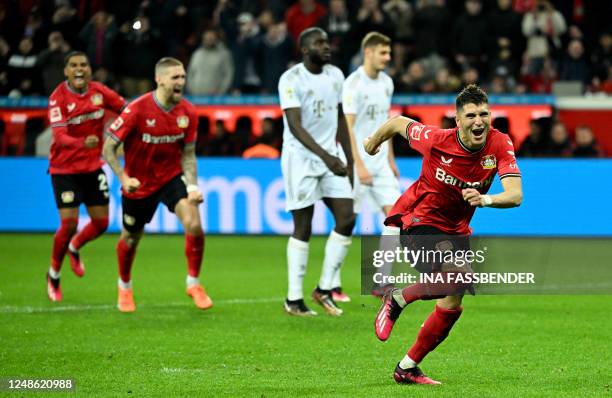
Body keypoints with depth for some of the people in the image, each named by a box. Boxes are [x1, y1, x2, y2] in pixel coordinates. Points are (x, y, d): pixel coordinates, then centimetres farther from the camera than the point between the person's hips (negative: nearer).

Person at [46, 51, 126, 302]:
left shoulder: (99, 91, -4)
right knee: (69, 224, -12)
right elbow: (59, 136, -28)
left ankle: (74, 248, 38)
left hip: (93, 167, 5)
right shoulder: (58, 98, -18)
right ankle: (53, 275, 12)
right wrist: (83, 142, -46)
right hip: (64, 168, -5)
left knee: (101, 222, 5)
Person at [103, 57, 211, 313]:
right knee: (130, 239, 14)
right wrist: (124, 179, -29)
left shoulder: (187, 112, -11)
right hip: (139, 184, -2)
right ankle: (125, 287, 44)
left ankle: (193, 283, -1)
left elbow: (188, 154, 0)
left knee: (194, 225, -22)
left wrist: (192, 186, -15)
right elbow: (109, 148, -17)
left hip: (172, 177, 2)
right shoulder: (137, 110, -23)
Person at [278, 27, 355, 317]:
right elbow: (295, 127, -23)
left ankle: (325, 289, 9)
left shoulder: (335, 76, 6)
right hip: (300, 159, -6)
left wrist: (349, 160, 14)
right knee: (303, 229, -4)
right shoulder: (291, 80, -15)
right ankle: (293, 299, 6)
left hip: (331, 158, 6)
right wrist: (325, 156, -34)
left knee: (347, 219, -3)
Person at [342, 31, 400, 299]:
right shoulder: (354, 84, -13)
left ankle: (381, 283, 0)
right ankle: (331, 284, 9)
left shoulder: (386, 83, 10)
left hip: (380, 163, 7)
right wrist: (359, 165, -23)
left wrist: (390, 160, 19)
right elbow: (347, 127, -18)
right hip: (357, 163, -7)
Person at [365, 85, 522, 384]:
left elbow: (515, 195, -27)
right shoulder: (436, 139, -23)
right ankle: (396, 300, -2)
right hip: (418, 218, -5)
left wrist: (487, 199, -48)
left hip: (456, 229, 5)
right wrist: (374, 141, 17)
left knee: (453, 304, 7)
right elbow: (398, 122, -3)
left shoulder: (500, 145, -17)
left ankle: (407, 368, 23)